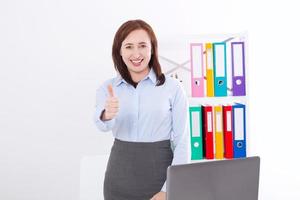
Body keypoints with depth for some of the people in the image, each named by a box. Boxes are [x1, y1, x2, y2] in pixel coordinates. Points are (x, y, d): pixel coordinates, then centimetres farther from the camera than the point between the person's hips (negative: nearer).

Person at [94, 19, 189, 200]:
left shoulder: (173, 87, -5)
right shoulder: (108, 88, 2)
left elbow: (182, 142, -6)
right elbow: (103, 124, -18)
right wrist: (107, 115, -40)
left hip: (159, 177, -2)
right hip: (120, 180, 2)